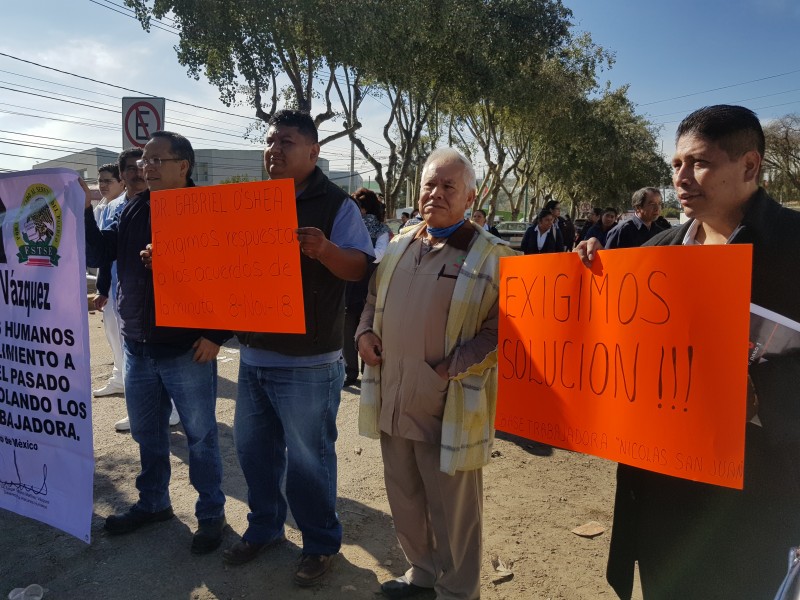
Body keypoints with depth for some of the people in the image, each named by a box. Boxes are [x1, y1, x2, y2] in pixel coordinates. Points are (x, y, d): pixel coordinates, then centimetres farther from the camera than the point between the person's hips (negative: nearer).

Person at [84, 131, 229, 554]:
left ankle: (210, 513, 23)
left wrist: (216, 335, -15)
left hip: (187, 350, -6)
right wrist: (83, 211, -7)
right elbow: (97, 256, 7)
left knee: (200, 435, 6)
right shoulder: (134, 210, 8)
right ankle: (152, 503, 38)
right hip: (137, 347, 6)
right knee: (147, 433, 19)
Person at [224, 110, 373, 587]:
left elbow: (361, 267, -14)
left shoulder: (336, 204, -7)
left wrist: (325, 249, -35)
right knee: (253, 447, 18)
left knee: (308, 458, 6)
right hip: (254, 352, 7)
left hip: (307, 361, -6)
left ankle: (321, 543, 26)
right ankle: (264, 528, 38)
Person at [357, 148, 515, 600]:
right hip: (394, 402, 6)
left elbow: (503, 328, -13)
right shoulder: (399, 246, 10)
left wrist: (454, 368, -20)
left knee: (453, 509, 10)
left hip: (448, 408, -6)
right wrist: (366, 332, 2)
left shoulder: (492, 256, -8)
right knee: (405, 499, 22)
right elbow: (374, 299, 21)